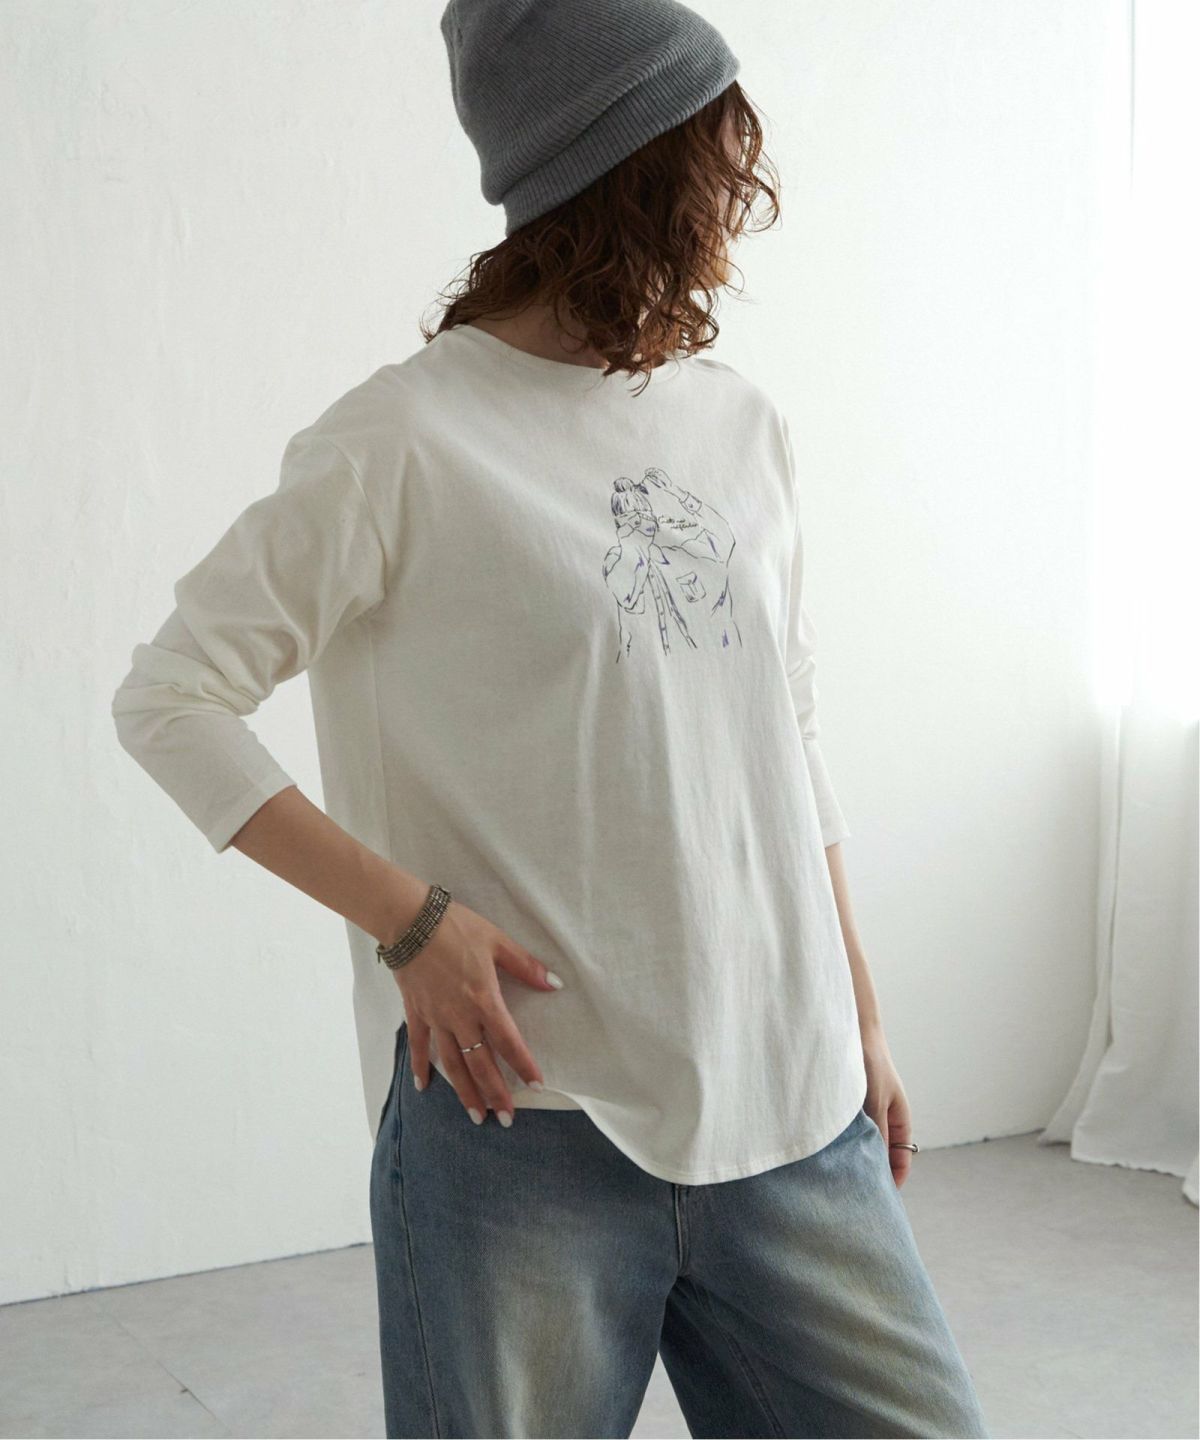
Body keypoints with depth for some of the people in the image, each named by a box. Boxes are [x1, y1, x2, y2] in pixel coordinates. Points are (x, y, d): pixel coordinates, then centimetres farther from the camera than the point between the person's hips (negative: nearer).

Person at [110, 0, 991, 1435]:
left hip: (790, 1111, 5)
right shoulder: (409, 439, -9)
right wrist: (407, 919, -14)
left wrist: (861, 1020, 16)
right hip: (525, 1118, -5)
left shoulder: (742, 425, 9)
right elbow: (168, 697, -7)